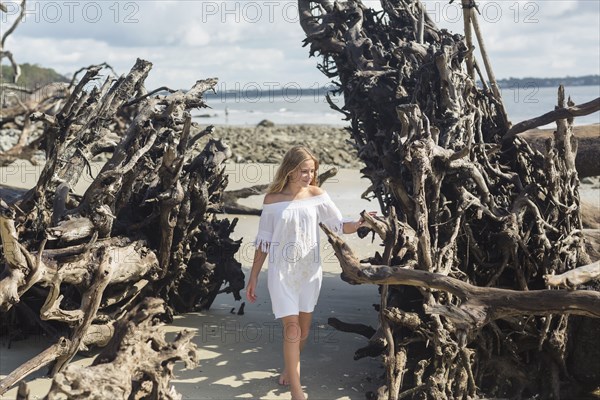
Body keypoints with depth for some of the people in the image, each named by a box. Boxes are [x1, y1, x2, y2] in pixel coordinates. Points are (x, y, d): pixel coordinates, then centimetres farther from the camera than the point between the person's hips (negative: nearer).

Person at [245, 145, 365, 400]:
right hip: (282, 271, -3)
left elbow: (340, 227, -1)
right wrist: (253, 276, 2)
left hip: (310, 270, 3)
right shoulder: (272, 200, -7)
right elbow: (263, 241, -1)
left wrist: (358, 223, -22)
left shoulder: (317, 196, -4)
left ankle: (289, 368, 42)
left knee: (304, 330, 13)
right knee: (292, 329, -8)